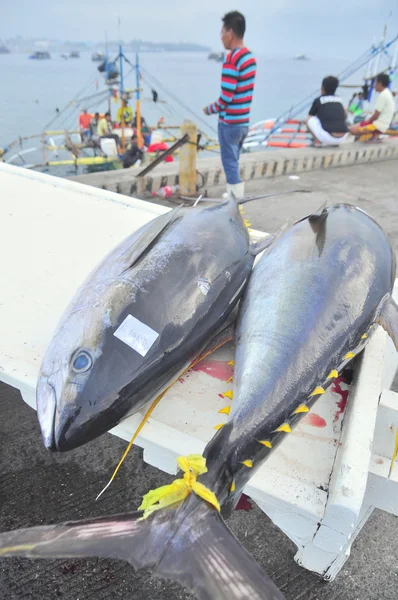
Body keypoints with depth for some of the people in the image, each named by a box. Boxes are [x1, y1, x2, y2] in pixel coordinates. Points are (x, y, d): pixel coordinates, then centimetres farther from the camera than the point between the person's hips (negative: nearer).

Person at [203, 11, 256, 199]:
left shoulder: (231, 59, -16)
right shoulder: (250, 57, 11)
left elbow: (226, 97, -20)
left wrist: (209, 109, -3)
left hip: (230, 122, -9)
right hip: (243, 121, 9)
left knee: (230, 166, -2)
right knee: (233, 164, 17)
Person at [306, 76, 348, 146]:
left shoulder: (318, 100, 8)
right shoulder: (340, 100, 21)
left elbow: (309, 118, 19)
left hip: (328, 137, -4)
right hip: (343, 138, 5)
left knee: (310, 120, 15)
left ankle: (318, 142, 3)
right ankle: (334, 143, 17)